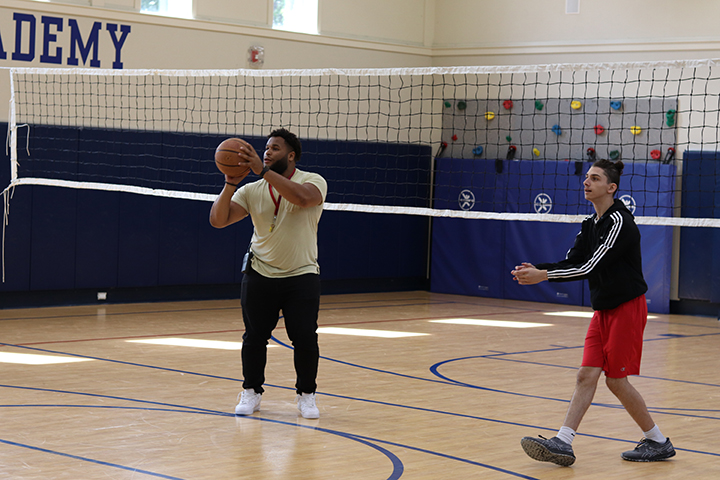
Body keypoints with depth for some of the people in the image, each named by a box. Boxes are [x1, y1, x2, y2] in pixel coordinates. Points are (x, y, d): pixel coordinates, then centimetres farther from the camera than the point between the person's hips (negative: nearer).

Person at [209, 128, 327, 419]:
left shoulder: (313, 182, -8)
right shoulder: (252, 191, 1)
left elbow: (303, 197, -33)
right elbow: (218, 220, -9)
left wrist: (263, 170, -35)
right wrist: (231, 183, -22)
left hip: (301, 276, -2)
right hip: (260, 275, 2)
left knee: (305, 338, -6)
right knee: (254, 337, 3)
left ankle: (306, 395, 13)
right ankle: (251, 392, 21)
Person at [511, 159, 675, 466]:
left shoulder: (619, 222, -18)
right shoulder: (590, 224, 10)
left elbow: (590, 268, -24)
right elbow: (572, 263, 7)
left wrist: (543, 275, -25)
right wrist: (537, 270, -9)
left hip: (627, 309, -8)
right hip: (603, 310, 8)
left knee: (616, 379, -4)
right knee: (586, 375, -1)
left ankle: (658, 443, 11)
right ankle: (562, 444, -6)